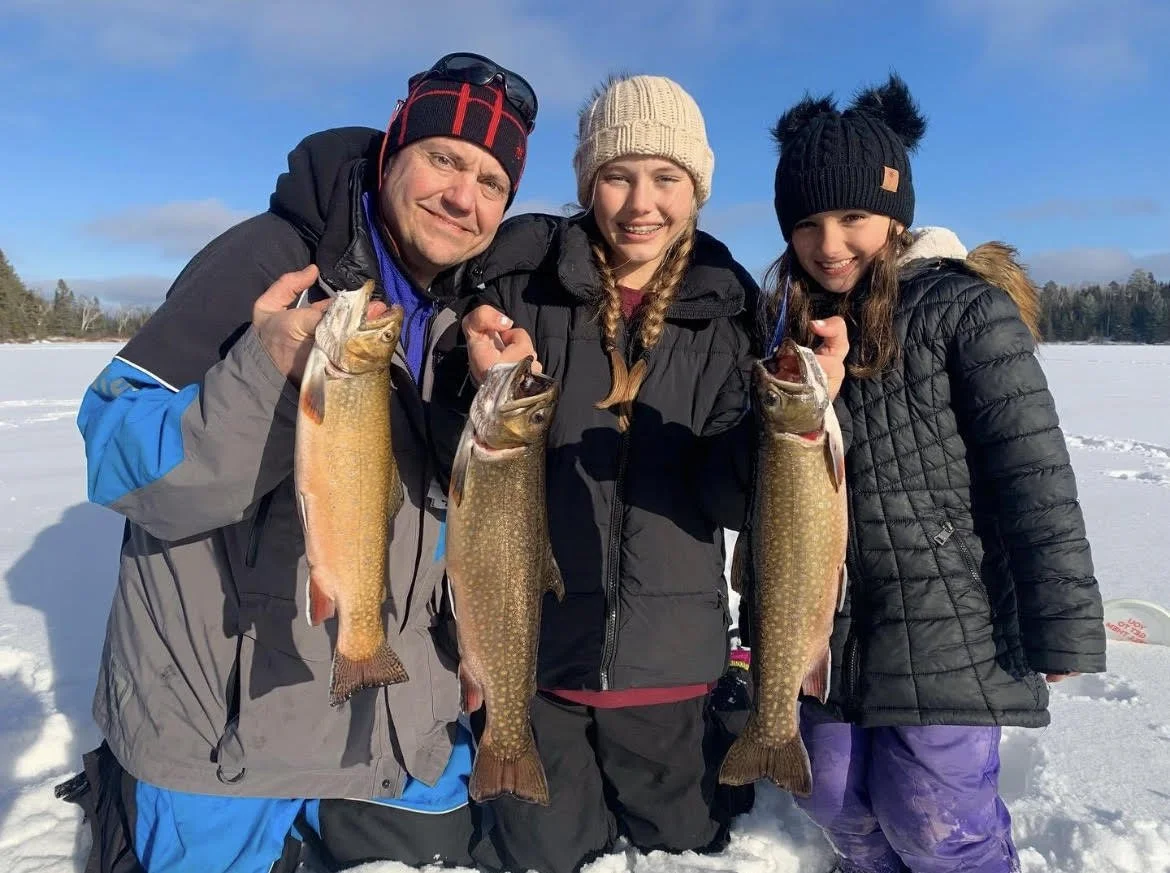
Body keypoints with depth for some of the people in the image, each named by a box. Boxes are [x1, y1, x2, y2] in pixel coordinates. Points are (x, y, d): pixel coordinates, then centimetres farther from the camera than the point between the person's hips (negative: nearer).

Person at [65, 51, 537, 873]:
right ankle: (120, 799, 36)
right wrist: (267, 377, -36)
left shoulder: (466, 315, 3)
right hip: (215, 712, -5)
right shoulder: (269, 257, -15)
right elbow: (118, 456, -18)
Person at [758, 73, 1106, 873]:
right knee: (837, 799, 16)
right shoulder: (806, 326, 9)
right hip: (833, 630, 6)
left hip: (948, 632, -6)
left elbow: (1034, 472, -15)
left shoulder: (965, 307, -11)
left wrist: (1063, 621, -17)